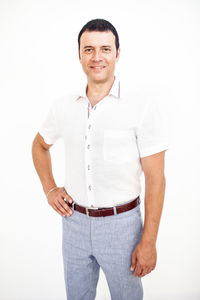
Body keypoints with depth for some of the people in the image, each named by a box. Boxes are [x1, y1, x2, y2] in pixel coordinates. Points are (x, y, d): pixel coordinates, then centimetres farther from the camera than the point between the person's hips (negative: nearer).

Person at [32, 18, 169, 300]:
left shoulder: (142, 108, -13)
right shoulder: (63, 106, -1)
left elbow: (155, 179, -12)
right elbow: (40, 145, 19)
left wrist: (149, 242, -12)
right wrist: (49, 188, 7)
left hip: (121, 224, -3)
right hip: (74, 221, 4)